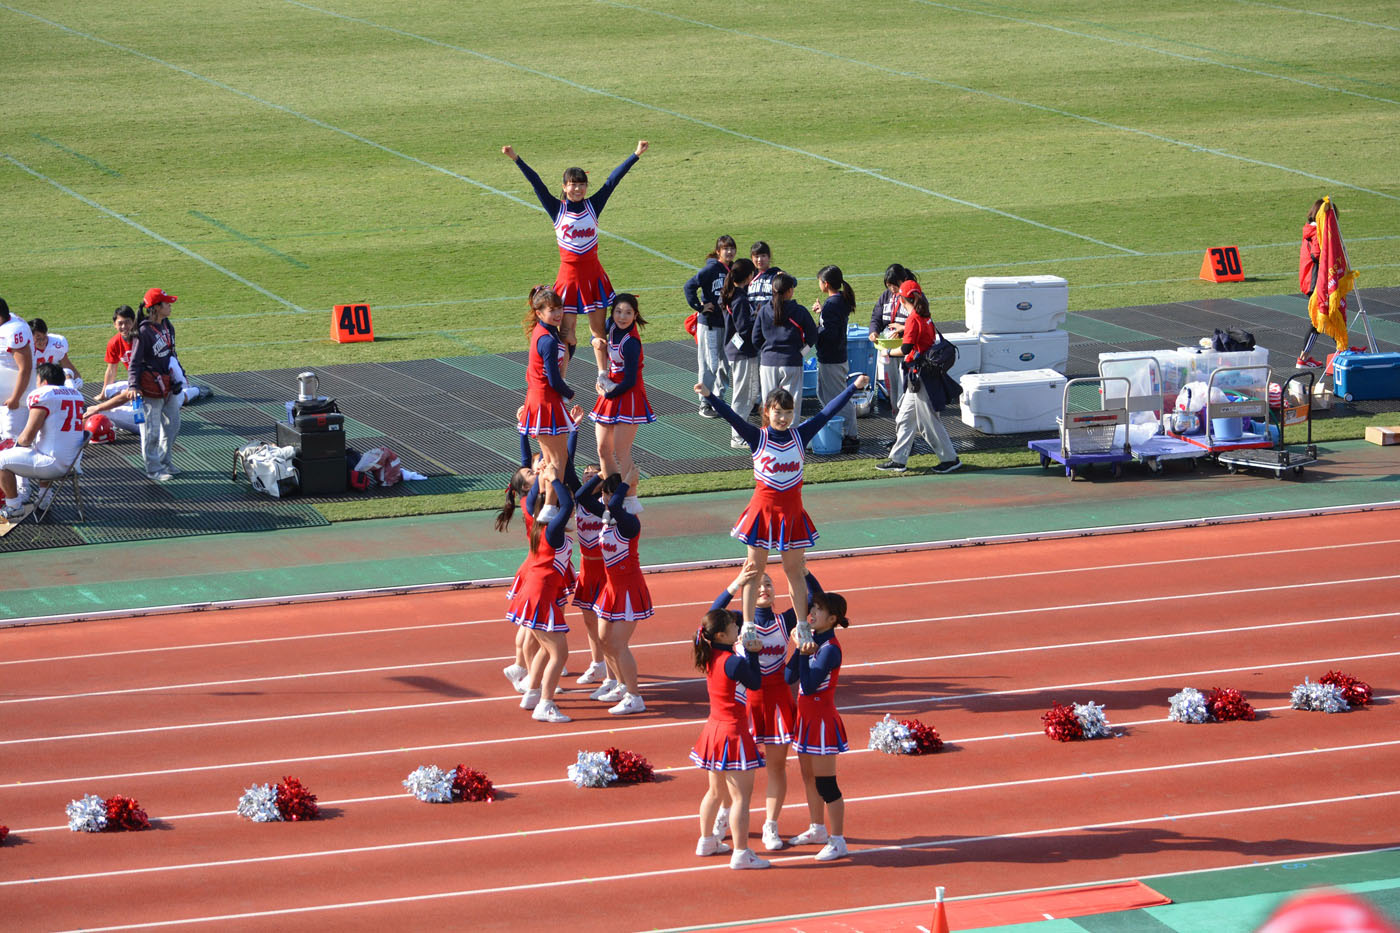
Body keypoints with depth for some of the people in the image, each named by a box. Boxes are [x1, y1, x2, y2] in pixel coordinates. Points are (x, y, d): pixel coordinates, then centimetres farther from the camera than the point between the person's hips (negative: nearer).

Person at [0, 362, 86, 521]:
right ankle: (45, 497, 37)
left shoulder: (41, 395, -15)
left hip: (56, 465, -9)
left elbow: (27, 438, -15)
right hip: (74, 459, 9)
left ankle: (14, 507, 13)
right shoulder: (76, 394, 11)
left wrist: (18, 442, 9)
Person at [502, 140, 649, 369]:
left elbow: (612, 180, 2)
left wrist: (636, 154, 2)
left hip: (593, 273, 2)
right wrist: (516, 159, -15)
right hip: (569, 274, -2)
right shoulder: (557, 209, -2)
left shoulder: (593, 205, 3)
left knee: (598, 328, 11)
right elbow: (536, 183, -8)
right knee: (567, 333, -1)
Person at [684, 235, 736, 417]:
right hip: (710, 325, -6)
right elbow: (689, 286, -19)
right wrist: (699, 307, -17)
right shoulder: (711, 269, -13)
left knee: (726, 365, 10)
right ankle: (705, 404, 6)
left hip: (728, 324, 6)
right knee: (710, 365, -2)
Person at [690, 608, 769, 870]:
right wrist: (752, 653, -1)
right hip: (733, 732, -9)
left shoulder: (710, 658, 2)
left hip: (714, 729, 9)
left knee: (716, 791, 24)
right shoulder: (733, 663, -23)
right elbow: (756, 683, -7)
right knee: (740, 796, -3)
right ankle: (741, 854, -1)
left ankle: (706, 841, 35)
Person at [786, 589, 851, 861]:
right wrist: (799, 649, -6)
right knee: (809, 777, 21)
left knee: (825, 784, -4)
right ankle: (818, 829, 37)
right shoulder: (812, 640, 5)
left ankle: (837, 841, 3)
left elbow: (810, 686, -25)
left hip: (822, 720, -9)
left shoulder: (829, 649, -20)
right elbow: (790, 677, 4)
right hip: (807, 717, 9)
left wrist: (804, 655, -27)